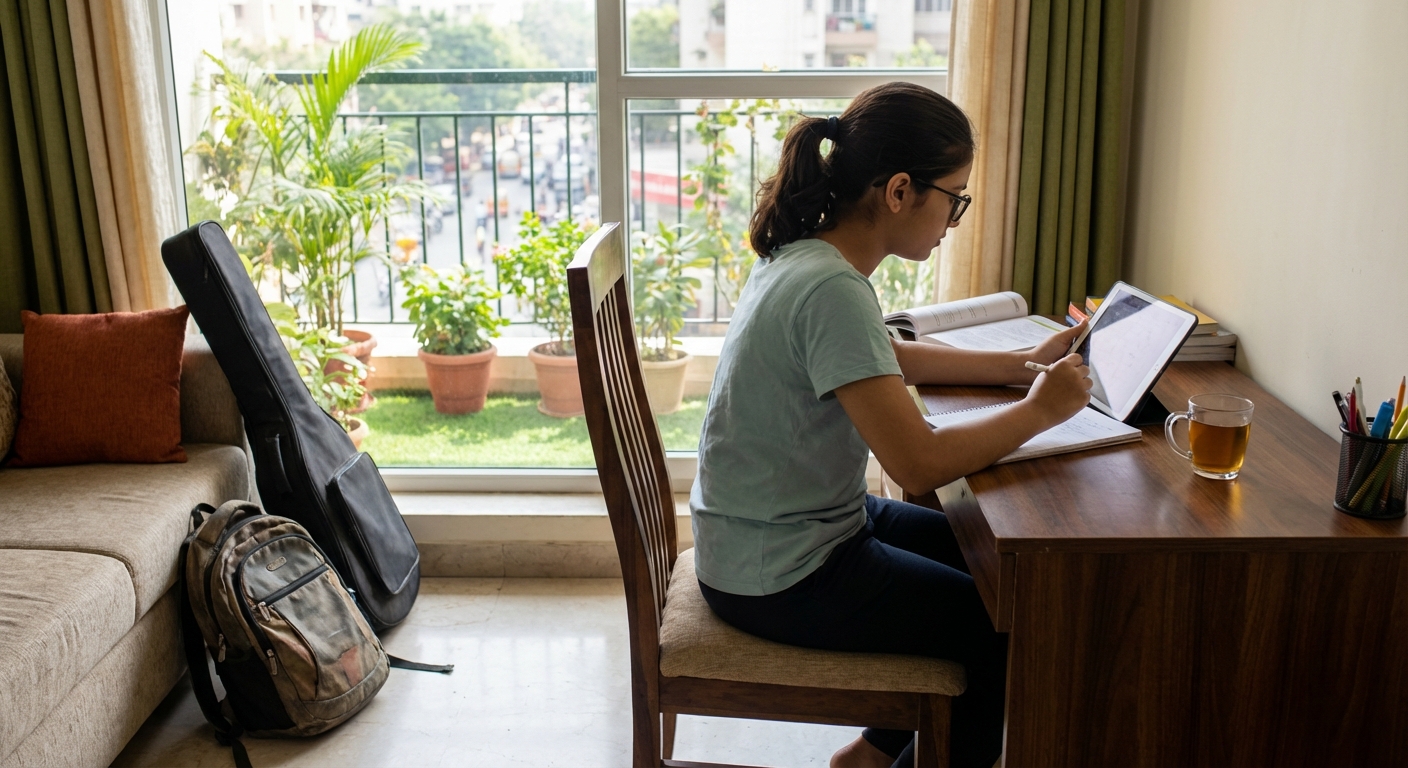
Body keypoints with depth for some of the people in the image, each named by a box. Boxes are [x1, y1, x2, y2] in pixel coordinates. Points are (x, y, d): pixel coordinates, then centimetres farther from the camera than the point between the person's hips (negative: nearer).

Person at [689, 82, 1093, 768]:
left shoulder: (806, 255, 3)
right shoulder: (832, 291, -27)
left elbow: (889, 360, 19)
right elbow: (920, 464, -30)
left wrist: (1022, 364, 12)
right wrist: (1039, 410, -15)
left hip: (791, 528, 10)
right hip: (779, 578, -10)